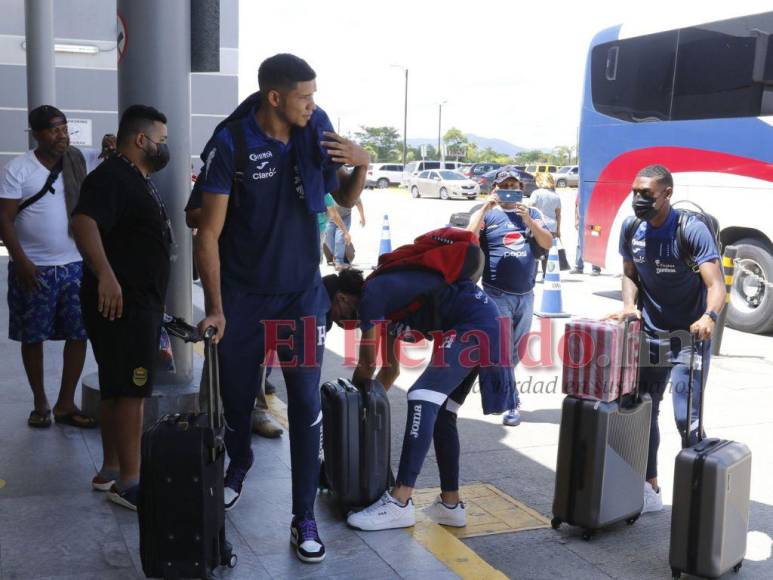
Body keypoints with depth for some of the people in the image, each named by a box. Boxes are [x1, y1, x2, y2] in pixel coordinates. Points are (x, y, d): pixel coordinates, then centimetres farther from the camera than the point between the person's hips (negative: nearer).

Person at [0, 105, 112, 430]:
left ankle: (66, 405, 13)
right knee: (33, 338, 6)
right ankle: (40, 403, 22)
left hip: (76, 265, 3)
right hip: (34, 268, -3)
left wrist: (112, 145, -13)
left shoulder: (81, 160, 4)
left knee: (79, 334, 1)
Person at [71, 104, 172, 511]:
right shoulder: (111, 176, -14)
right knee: (130, 389, -8)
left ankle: (111, 470, 24)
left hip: (141, 301, 10)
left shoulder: (139, 181, 18)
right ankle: (129, 483, -3)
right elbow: (83, 222, -30)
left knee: (118, 389, 15)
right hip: (120, 301, -10)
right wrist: (105, 274, -41)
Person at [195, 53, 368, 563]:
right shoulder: (231, 145, -15)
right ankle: (239, 464, 45)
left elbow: (346, 199, 9)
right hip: (243, 295, -2)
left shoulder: (317, 131, -5)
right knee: (237, 394, 13)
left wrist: (362, 165, -12)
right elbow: (209, 234, -12)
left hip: (303, 292, 2)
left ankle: (305, 518, 9)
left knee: (307, 404, -1)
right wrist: (215, 307, -16)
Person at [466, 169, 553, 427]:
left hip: (526, 295, 4)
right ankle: (511, 402, 0)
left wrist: (528, 220, -15)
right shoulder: (486, 214, 0)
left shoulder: (532, 214, 10)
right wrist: (486, 207, -20)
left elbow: (548, 243, -2)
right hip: (497, 294, -4)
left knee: (517, 349, 16)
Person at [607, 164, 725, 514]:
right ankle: (650, 491, 23)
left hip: (689, 336, -5)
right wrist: (629, 305, -7)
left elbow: (716, 285, -26)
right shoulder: (631, 229, -2)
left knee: (687, 419, -11)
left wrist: (709, 317, -45)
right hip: (649, 334, 6)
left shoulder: (691, 230, -19)